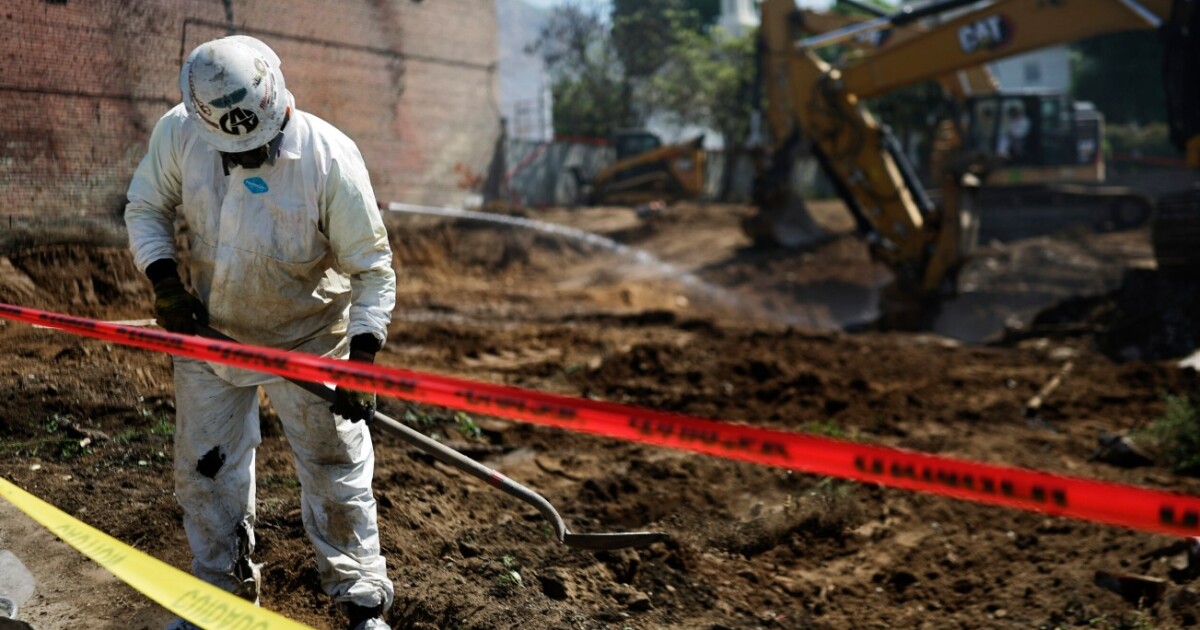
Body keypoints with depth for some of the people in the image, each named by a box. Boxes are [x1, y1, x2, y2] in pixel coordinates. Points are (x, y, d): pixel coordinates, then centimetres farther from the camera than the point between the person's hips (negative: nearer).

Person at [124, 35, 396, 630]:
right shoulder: (178, 133, -15)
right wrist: (165, 282, -13)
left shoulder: (330, 157, -23)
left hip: (308, 340, -3)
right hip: (209, 331, 4)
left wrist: (361, 360, -24)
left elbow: (373, 268, -17)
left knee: (336, 476, 3)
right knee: (202, 470, 15)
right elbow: (145, 208, 3)